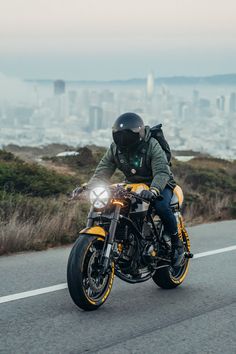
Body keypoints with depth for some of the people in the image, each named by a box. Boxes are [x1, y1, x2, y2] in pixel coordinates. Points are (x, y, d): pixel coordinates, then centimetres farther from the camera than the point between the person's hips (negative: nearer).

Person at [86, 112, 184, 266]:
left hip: (160, 184, -5)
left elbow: (162, 172, -32)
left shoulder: (152, 145, -21)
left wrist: (153, 191, -52)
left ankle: (177, 244, -15)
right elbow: (102, 171, -8)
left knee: (161, 206, -36)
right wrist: (88, 187, -27)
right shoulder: (115, 148, -5)